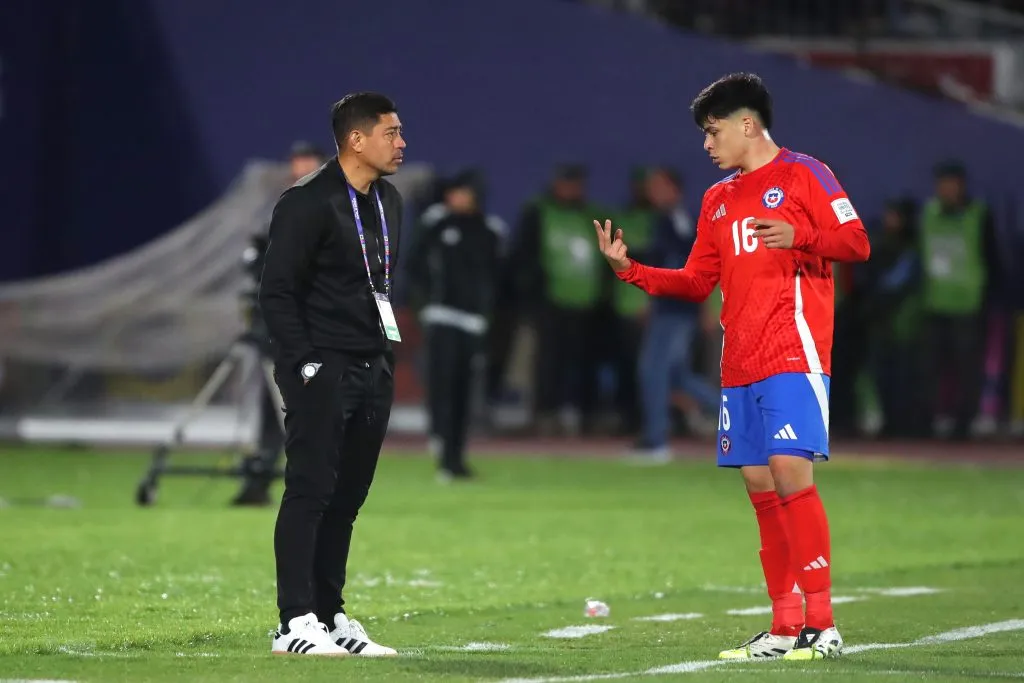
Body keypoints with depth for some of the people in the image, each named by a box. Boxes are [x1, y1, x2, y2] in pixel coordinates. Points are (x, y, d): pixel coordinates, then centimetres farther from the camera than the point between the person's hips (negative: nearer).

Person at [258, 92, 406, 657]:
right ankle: (294, 624, -9)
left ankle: (330, 616, 13)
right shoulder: (308, 204, -11)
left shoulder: (387, 202, 15)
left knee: (347, 498, 8)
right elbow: (276, 292, -12)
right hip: (322, 371, -8)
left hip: (371, 374, 8)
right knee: (310, 490, -9)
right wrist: (305, 364, -16)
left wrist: (386, 360, 15)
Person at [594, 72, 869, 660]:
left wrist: (798, 234, -24)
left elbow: (856, 242, -8)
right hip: (740, 367, 7)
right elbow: (698, 282, 22)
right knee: (761, 489, 5)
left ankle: (822, 624, -14)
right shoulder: (718, 199, 21)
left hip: (794, 356, -7)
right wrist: (631, 270, 11)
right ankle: (785, 629, 8)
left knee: (790, 473, -16)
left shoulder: (802, 174, 0)